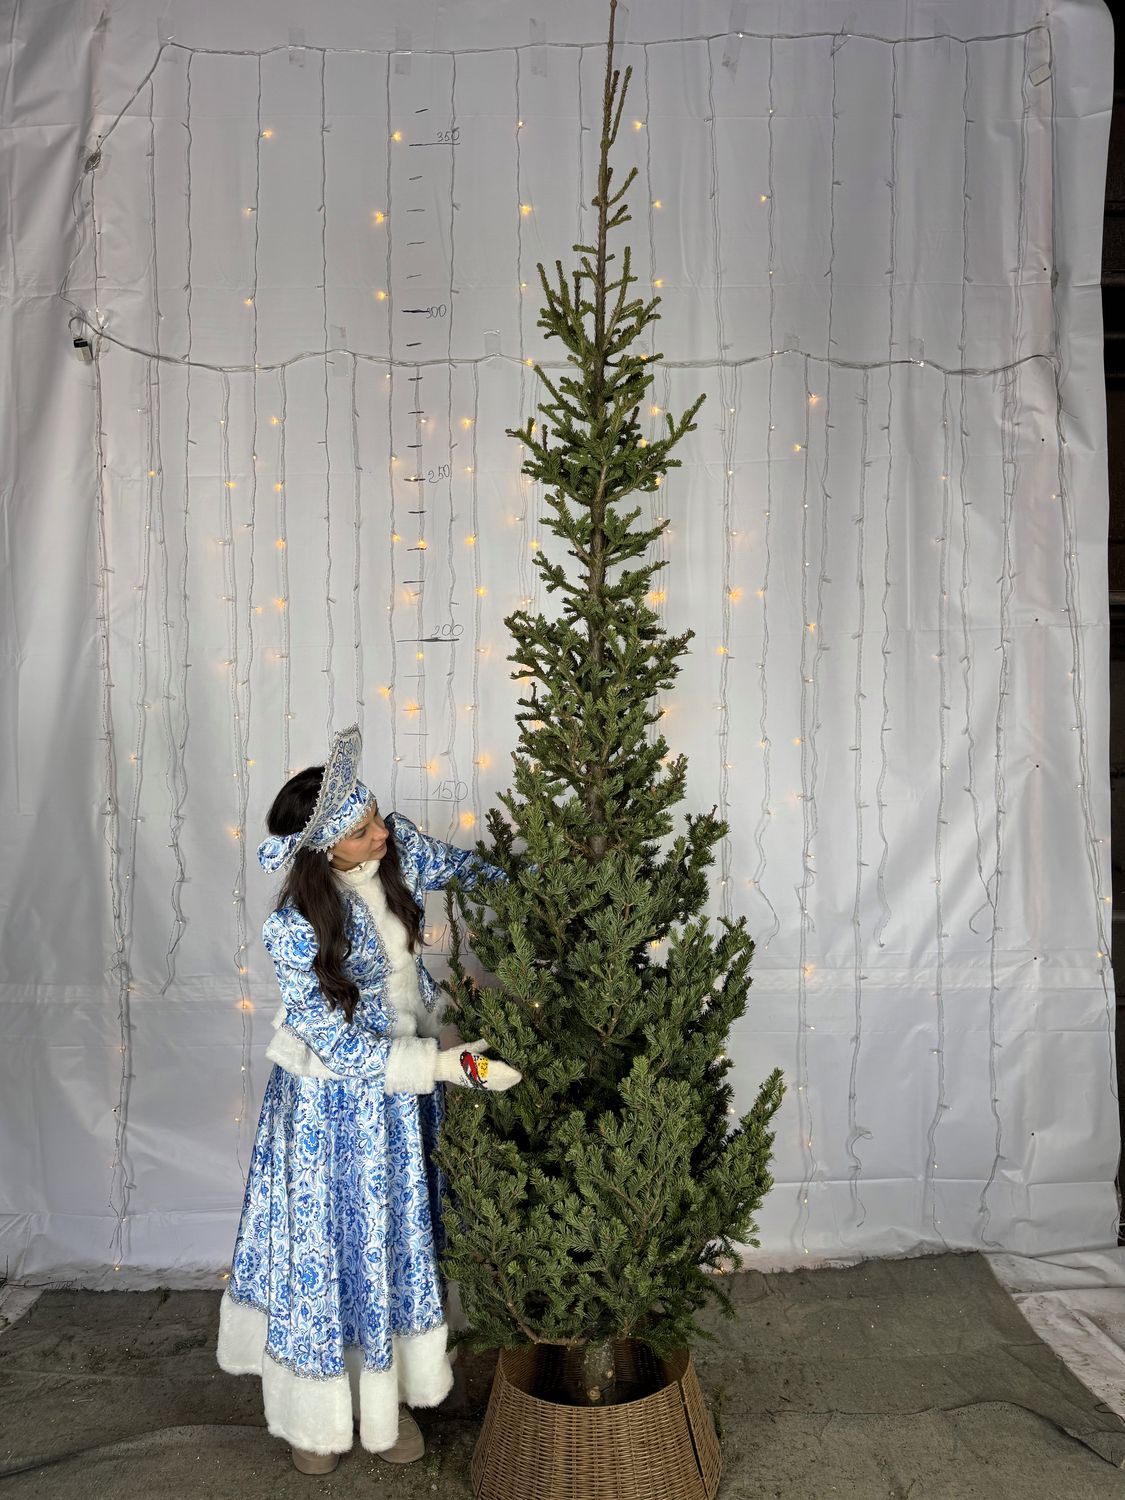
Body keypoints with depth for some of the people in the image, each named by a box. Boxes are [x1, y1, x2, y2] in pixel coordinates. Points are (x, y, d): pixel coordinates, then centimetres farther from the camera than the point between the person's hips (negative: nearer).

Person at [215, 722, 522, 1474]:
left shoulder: (396, 846, -16)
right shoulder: (295, 928, -30)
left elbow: (464, 867, 5)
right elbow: (345, 1047, -25)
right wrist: (452, 1063, -30)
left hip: (408, 1083, 6)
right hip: (336, 1099, -5)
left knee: (403, 1238, 20)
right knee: (331, 1244, 13)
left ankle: (388, 1394, 44)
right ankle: (317, 1409, 40)